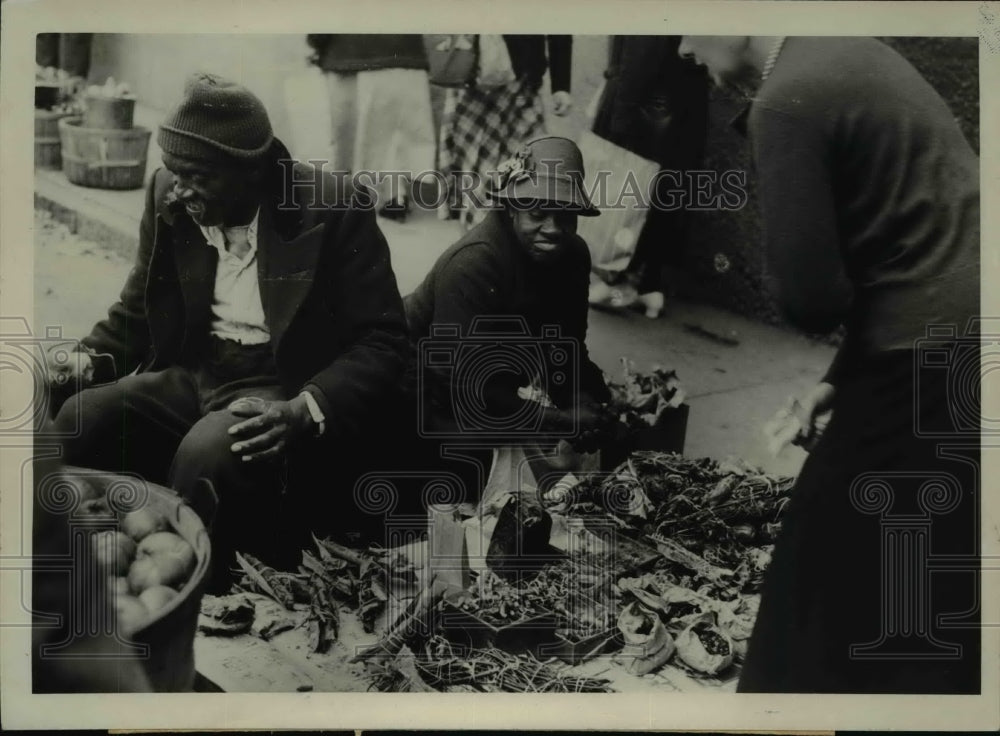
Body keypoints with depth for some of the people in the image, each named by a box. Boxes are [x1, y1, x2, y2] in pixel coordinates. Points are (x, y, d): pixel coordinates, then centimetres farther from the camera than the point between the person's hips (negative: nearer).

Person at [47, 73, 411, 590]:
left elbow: (381, 341, -14)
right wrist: (93, 358, -4)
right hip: (194, 374, 6)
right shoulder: (169, 198, 2)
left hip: (284, 387, -5)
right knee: (79, 423, -20)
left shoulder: (334, 212, -14)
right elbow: (139, 308, 17)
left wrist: (305, 411, -30)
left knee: (209, 453, -35)